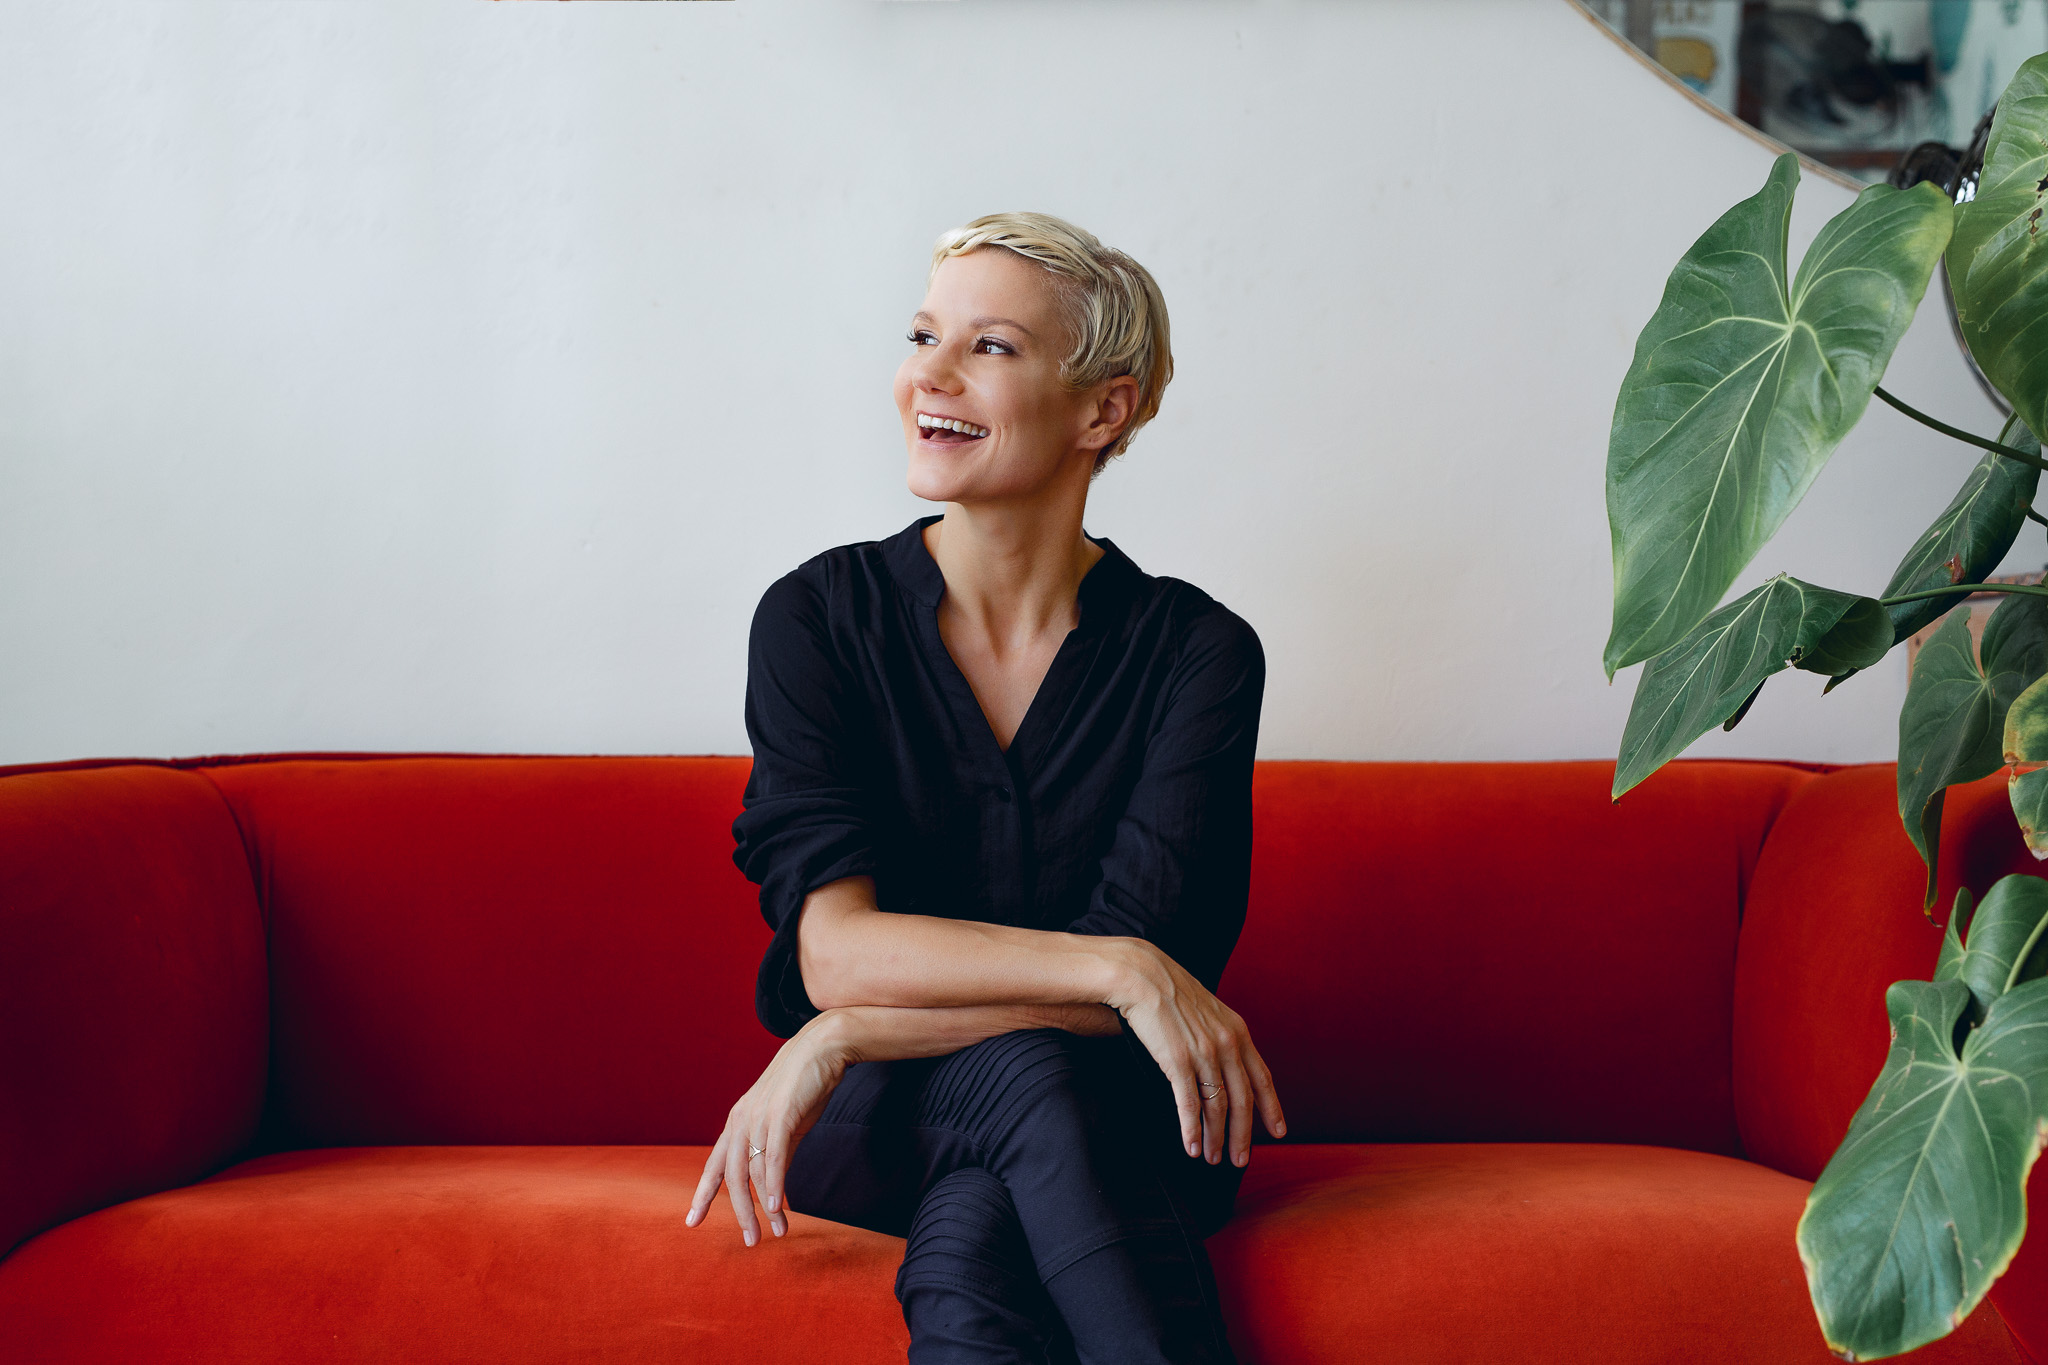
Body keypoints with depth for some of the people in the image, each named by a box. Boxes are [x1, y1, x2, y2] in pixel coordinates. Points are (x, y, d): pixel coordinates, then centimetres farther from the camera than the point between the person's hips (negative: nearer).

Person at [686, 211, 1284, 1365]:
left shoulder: (1197, 652, -5)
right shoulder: (819, 618, -4)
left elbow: (1156, 967, -13)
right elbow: (834, 950, -14)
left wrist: (839, 1039, -19)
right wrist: (1116, 970, -25)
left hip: (1122, 1127, 0)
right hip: (876, 1123, 1)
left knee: (970, 1238, -34)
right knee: (1017, 1068, -33)